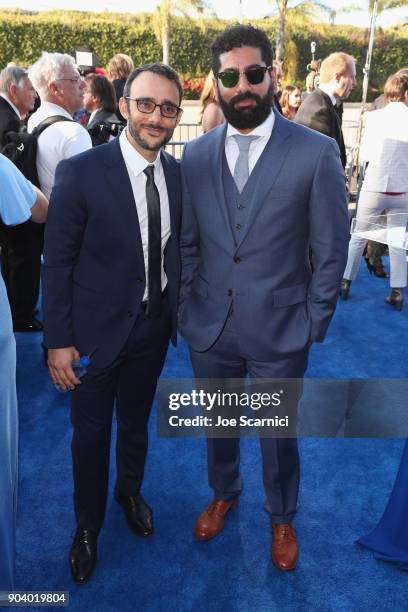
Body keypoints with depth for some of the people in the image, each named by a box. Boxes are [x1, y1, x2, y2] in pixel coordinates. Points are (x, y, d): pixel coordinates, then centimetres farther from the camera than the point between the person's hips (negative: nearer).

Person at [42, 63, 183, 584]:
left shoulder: (179, 175, -3)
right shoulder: (80, 172, -17)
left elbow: (178, 250, 6)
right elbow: (57, 263, -14)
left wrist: (183, 310, 6)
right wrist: (58, 341, -14)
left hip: (155, 326, 4)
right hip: (98, 327, -3)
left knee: (136, 423, 24)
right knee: (91, 432, 15)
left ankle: (130, 492, 53)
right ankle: (87, 526, 41)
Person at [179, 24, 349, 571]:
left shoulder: (317, 152, -10)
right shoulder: (195, 155, 0)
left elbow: (330, 250, -6)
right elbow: (187, 243, 6)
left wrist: (314, 325, -6)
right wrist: (185, 309, 3)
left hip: (279, 330, -2)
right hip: (209, 327, 3)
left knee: (278, 434, 16)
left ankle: (282, 517, 45)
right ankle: (223, 494, 52)